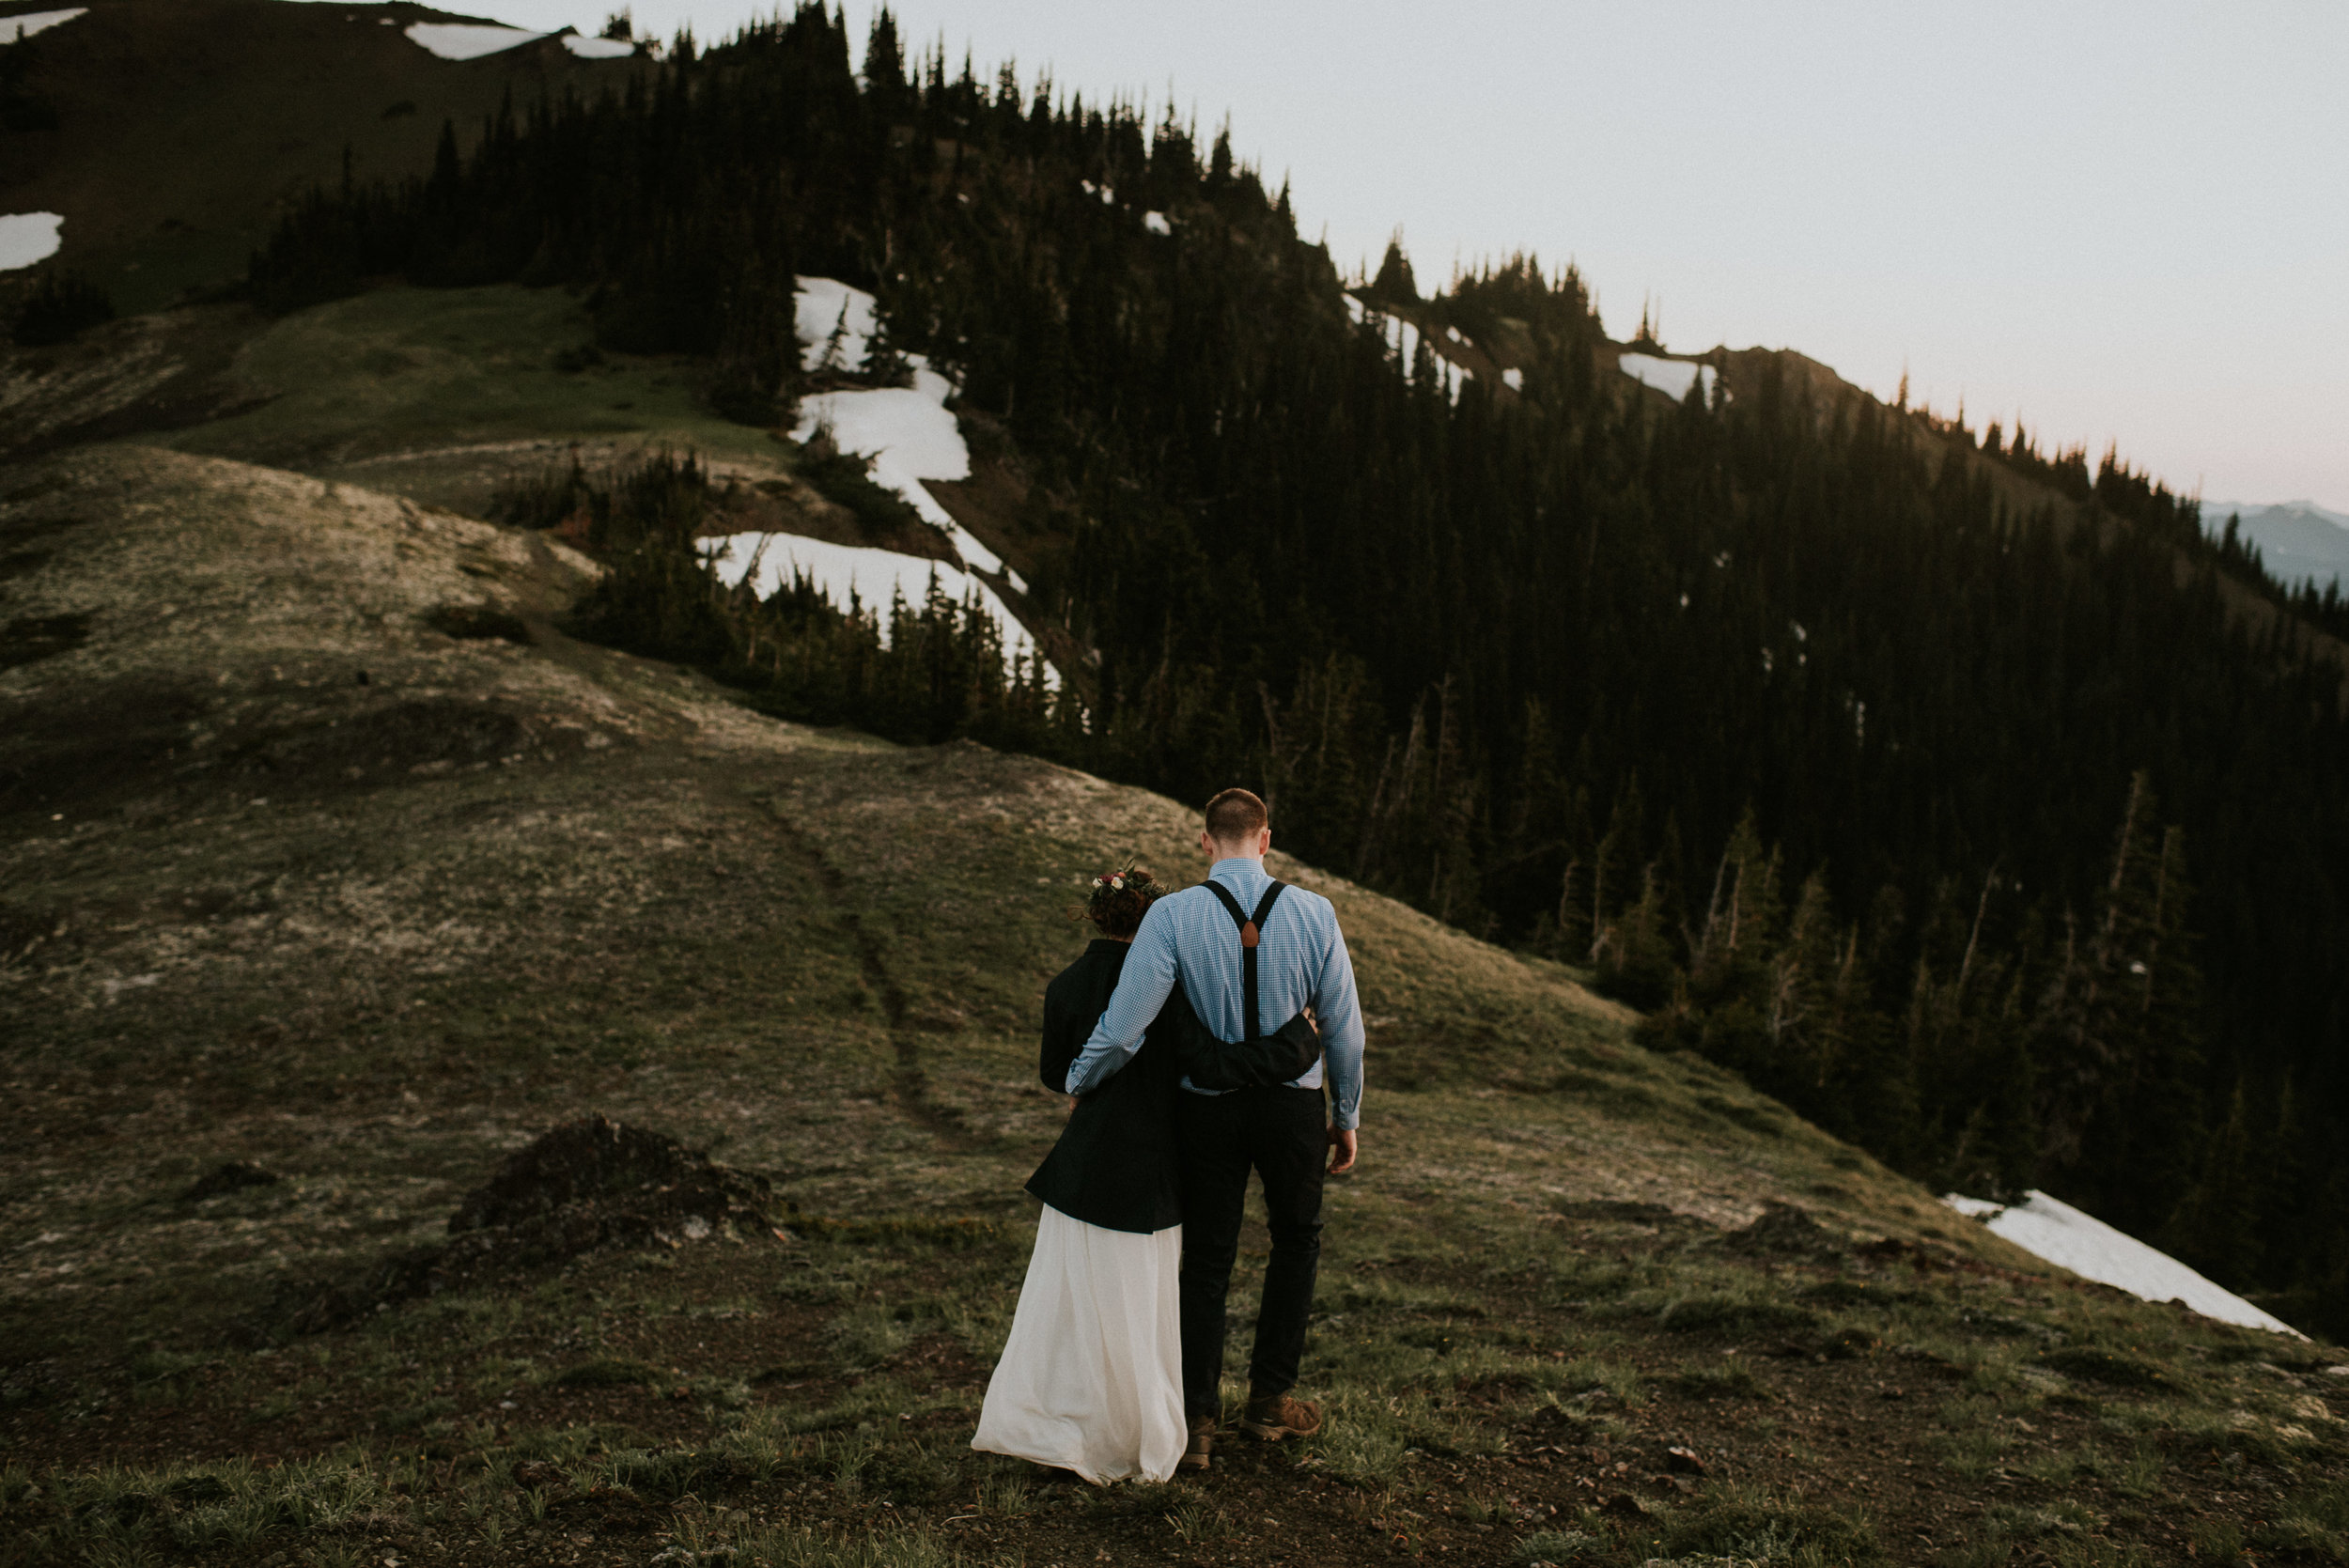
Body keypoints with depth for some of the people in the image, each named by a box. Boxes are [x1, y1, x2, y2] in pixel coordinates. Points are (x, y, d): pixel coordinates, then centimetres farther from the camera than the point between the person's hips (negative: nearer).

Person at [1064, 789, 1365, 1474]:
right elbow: (1344, 1027, -3)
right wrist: (1346, 1115, 11)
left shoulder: (1172, 915, -14)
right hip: (1292, 1105, 1)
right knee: (1296, 1239, 24)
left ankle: (1196, 1423, 20)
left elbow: (1123, 1029, -18)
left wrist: (1078, 1080, 1)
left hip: (1206, 1107, 0)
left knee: (1206, 1261, 14)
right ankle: (1270, 1398, 30)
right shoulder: (1313, 913, -8)